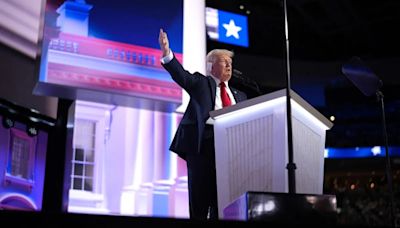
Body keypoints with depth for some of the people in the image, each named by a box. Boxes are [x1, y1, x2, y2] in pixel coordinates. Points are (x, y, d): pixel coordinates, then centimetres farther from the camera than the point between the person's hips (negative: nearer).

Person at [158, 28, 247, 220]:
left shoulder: (239, 96, 25)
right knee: (200, 198, -4)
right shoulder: (201, 83, 13)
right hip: (203, 143, -4)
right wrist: (167, 53, -22)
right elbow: (181, 75, -5)